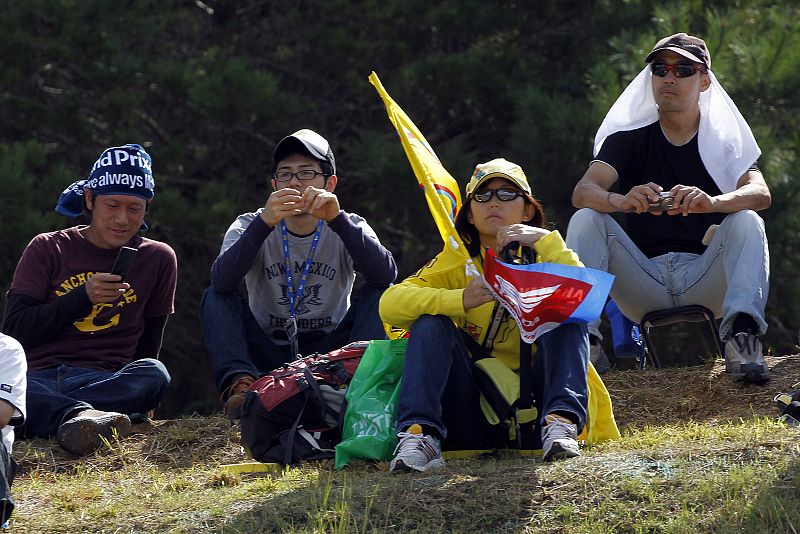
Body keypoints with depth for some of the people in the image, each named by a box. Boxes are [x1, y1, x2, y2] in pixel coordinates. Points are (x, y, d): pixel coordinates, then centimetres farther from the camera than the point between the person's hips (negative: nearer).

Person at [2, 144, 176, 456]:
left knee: (155, 374, -35)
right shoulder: (48, 249, 13)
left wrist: (139, 395, 4)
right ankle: (81, 414, -58)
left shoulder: (158, 259, 17)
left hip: (107, 380, 2)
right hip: (38, 377, -1)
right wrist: (83, 297, -6)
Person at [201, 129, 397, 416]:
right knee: (216, 296, -19)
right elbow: (222, 280, -23)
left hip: (328, 352, 0)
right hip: (268, 355, 0)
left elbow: (386, 274, -23)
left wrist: (338, 219, -33)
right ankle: (240, 383, -37)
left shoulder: (346, 228, -1)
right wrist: (265, 223, -35)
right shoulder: (250, 226, -1)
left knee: (377, 294, -19)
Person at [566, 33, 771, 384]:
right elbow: (582, 192, -10)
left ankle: (741, 335, -41)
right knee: (585, 220, -18)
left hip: (705, 277, -1)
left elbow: (760, 193, -13)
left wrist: (713, 203, -37)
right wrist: (622, 201, -35)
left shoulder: (725, 141, 8)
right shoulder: (628, 139, 9)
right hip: (644, 282, 1)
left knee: (747, 222, -23)